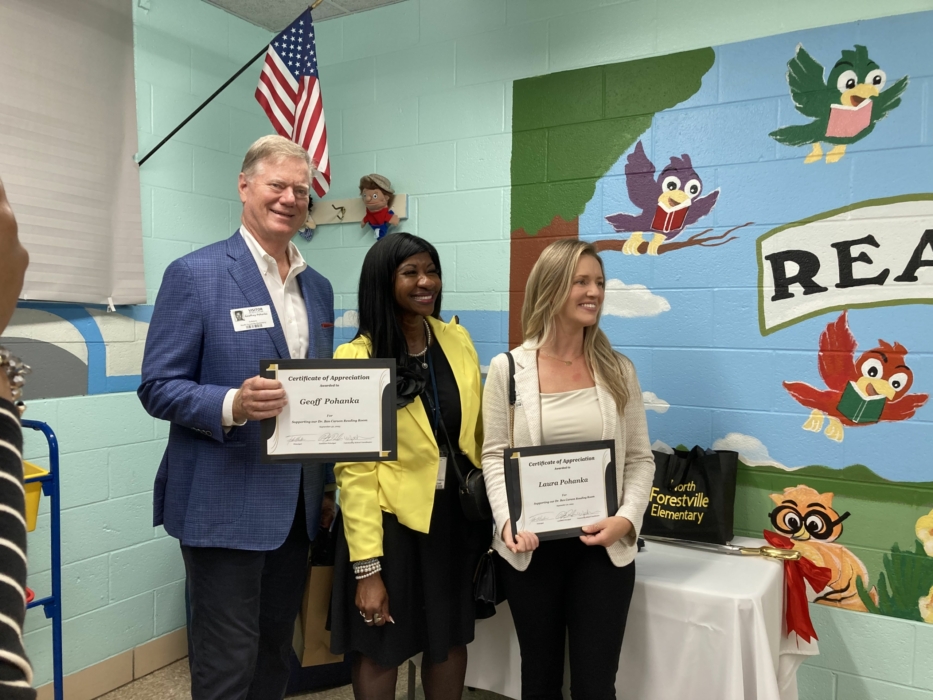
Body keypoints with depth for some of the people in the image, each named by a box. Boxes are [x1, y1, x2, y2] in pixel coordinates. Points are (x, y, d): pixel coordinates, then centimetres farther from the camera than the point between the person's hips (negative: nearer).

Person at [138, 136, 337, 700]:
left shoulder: (319, 287, 11)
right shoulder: (195, 274, -8)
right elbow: (159, 387, -9)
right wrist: (232, 405, -28)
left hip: (297, 506, 6)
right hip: (225, 506, -6)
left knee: (277, 654, 19)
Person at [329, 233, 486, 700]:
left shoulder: (456, 339, 1)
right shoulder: (357, 359, -14)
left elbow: (477, 428, 8)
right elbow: (355, 469, -14)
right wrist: (366, 566, -15)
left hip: (456, 515, 4)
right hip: (392, 519, -4)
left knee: (451, 640, 18)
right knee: (381, 651, 12)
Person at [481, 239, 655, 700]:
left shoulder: (618, 370, 2)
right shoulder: (508, 368, -3)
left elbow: (640, 459, 3)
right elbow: (494, 455, -2)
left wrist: (627, 518, -13)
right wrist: (508, 521, -16)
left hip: (603, 546, 1)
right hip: (531, 547, 0)